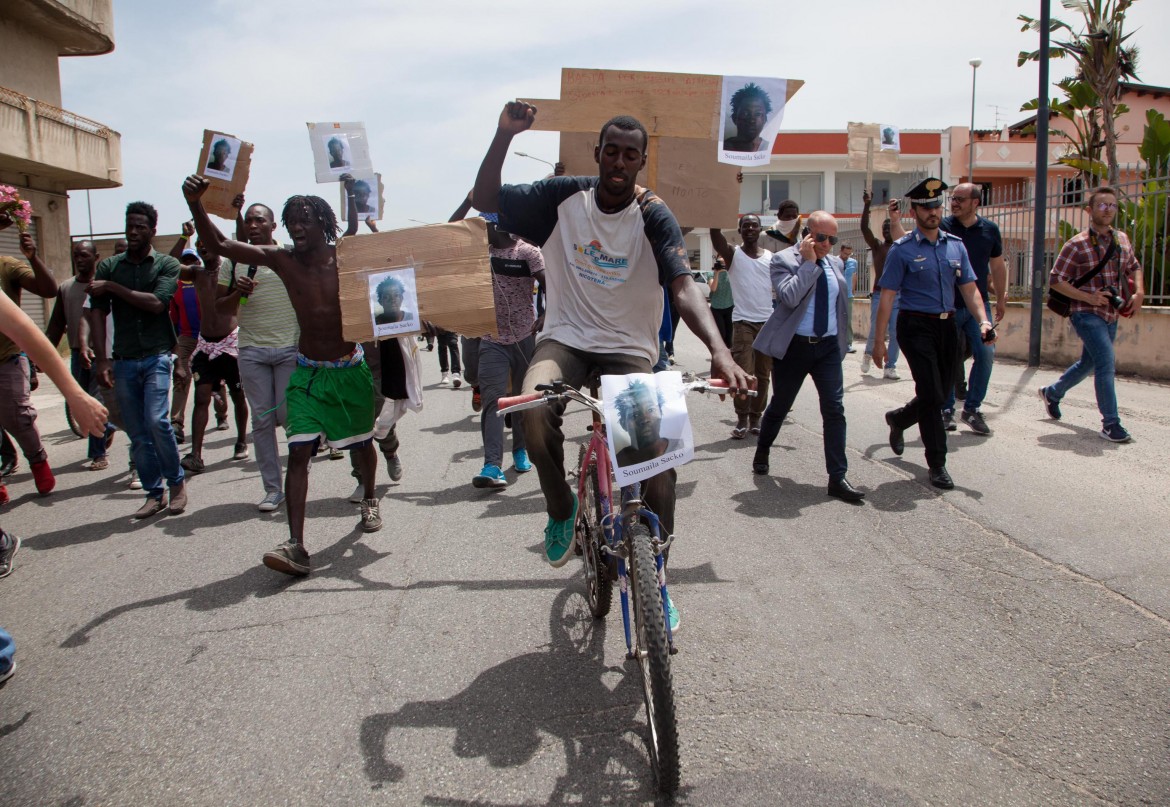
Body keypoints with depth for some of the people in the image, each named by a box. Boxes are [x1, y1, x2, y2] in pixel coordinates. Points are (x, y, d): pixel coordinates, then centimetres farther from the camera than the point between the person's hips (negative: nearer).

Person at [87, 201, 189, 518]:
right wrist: (102, 359, -7)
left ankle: (177, 482, 2)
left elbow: (156, 303, -13)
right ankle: (154, 493, 15)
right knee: (137, 433, 5)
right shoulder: (109, 266, 9)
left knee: (156, 420, -17)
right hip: (123, 361, 3)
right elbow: (97, 312, 2)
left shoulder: (167, 264, 3)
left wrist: (112, 287, -8)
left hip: (156, 357, -3)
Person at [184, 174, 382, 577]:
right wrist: (195, 203, -26)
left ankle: (370, 501, 47)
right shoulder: (281, 260, -6)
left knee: (362, 443, 18)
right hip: (308, 372, 0)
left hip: (351, 369, 0)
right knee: (298, 451, -13)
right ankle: (296, 546, -17)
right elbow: (218, 245, -12)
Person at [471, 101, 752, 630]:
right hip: (566, 337, 1)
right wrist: (505, 134, -17)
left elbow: (683, 287, -21)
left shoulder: (653, 216, -8)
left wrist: (718, 349, -38)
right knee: (534, 406, -33)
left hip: (629, 349, 0)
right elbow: (485, 201, -3)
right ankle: (561, 510, -3)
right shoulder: (563, 197, -1)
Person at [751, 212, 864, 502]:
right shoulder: (784, 259, -8)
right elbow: (789, 297, -24)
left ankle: (838, 477, -3)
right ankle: (762, 450, 39)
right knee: (780, 405, 11)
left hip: (828, 347, 4)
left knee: (835, 409, -6)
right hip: (794, 346, -4)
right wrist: (809, 262, -19)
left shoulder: (836, 264, 10)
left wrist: (841, 339, 16)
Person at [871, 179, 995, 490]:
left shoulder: (955, 245, 10)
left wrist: (983, 320, -8)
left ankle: (898, 418, 42)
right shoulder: (902, 250, -5)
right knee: (931, 394, -9)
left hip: (947, 325, 6)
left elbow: (969, 288, 9)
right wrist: (879, 341, -11)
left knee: (941, 392, 12)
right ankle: (937, 464, 3)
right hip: (916, 327, -6)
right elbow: (887, 297, -7)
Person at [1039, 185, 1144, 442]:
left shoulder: (1122, 240, 8)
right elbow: (1055, 280, -9)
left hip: (1111, 315, 7)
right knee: (1105, 361, -18)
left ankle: (1052, 393, 42)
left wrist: (1139, 291, 6)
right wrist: (1088, 297, -17)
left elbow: (1134, 267, 24)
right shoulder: (1077, 245, -10)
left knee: (1089, 363, 18)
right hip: (1087, 314, -7)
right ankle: (1110, 423, -13)